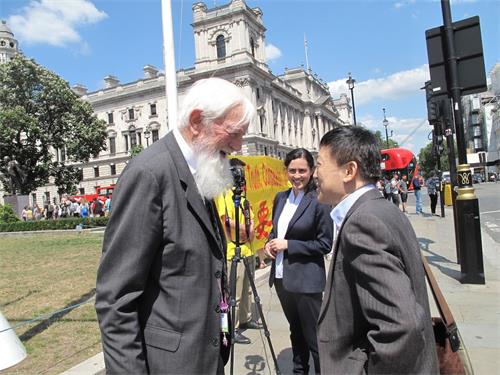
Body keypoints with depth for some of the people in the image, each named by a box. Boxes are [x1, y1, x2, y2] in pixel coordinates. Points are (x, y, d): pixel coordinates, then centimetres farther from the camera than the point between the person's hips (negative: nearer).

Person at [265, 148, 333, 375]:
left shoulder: (319, 202, -13)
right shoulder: (280, 198, 6)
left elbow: (325, 244, -13)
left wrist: (288, 244, -17)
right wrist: (270, 243, -3)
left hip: (307, 280, -6)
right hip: (281, 276, 7)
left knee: (313, 337, 5)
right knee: (296, 330, 23)